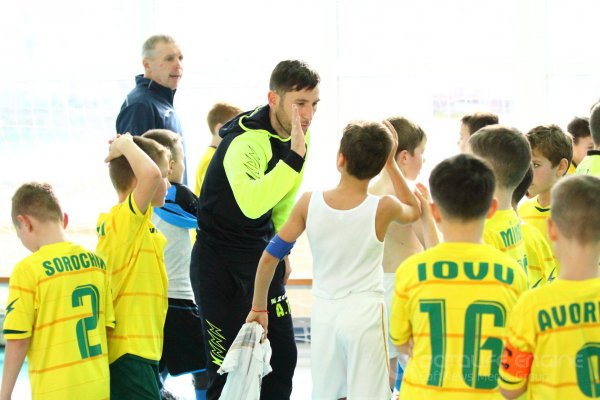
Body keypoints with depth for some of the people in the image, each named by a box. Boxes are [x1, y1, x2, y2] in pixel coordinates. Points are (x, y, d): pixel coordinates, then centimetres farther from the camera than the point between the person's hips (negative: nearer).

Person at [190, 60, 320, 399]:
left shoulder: (298, 134, -1)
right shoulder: (245, 142, -27)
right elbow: (251, 204, -46)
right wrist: (294, 157, -46)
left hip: (262, 256, 7)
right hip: (220, 262, -7)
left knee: (283, 355, 5)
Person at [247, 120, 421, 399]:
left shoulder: (309, 203, -5)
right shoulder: (383, 209, -10)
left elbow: (269, 258, 1)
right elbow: (414, 211, 16)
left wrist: (258, 307, 14)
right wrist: (390, 163, 14)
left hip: (323, 312, 3)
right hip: (364, 312, -3)